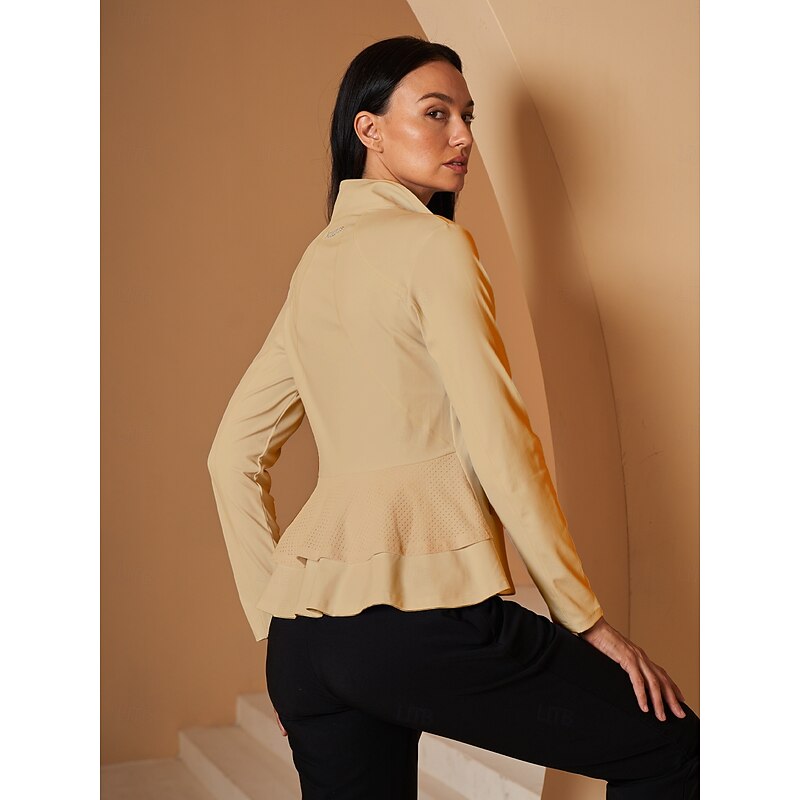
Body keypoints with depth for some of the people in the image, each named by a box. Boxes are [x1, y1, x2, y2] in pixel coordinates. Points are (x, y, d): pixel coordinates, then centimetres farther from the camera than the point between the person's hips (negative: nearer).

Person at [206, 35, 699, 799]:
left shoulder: (316, 261, 17)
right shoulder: (433, 244, -4)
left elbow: (234, 457, 17)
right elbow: (499, 444, -10)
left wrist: (275, 622, 19)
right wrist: (586, 618, -3)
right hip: (419, 610, -8)